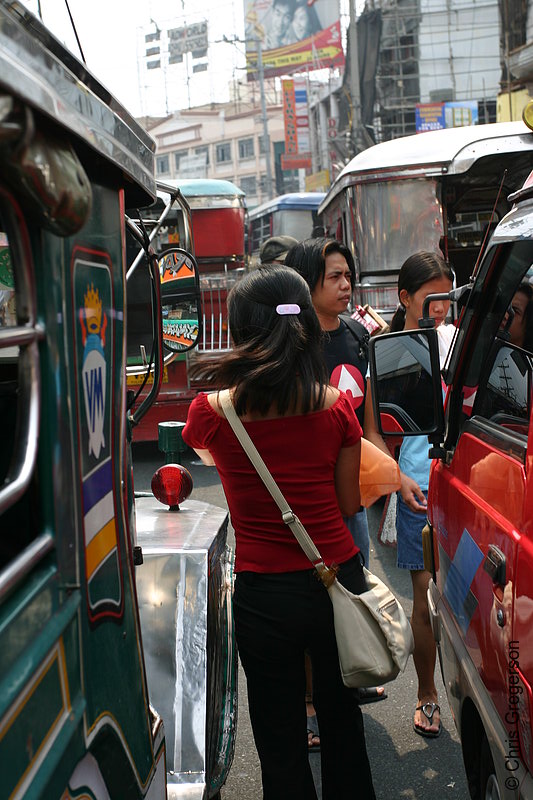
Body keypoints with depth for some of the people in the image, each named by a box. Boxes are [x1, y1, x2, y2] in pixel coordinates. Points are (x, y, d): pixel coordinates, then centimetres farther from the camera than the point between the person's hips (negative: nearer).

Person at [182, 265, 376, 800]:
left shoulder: (212, 411, -11)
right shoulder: (336, 406, -7)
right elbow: (348, 504, 3)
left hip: (265, 593, -2)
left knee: (280, 736, 16)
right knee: (342, 721, 22)